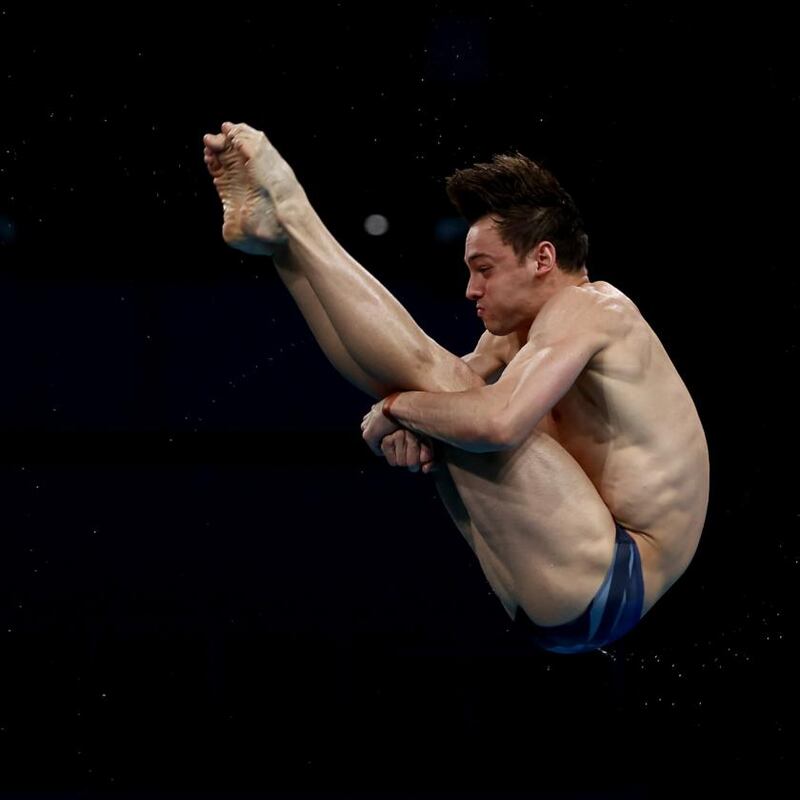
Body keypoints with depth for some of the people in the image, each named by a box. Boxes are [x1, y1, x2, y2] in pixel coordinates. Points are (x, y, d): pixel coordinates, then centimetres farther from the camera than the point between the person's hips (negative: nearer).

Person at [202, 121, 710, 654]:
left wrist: (399, 406, -12)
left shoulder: (585, 306, -11)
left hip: (607, 585, -9)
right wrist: (406, 422, -12)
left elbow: (498, 421, -28)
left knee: (435, 379, -15)